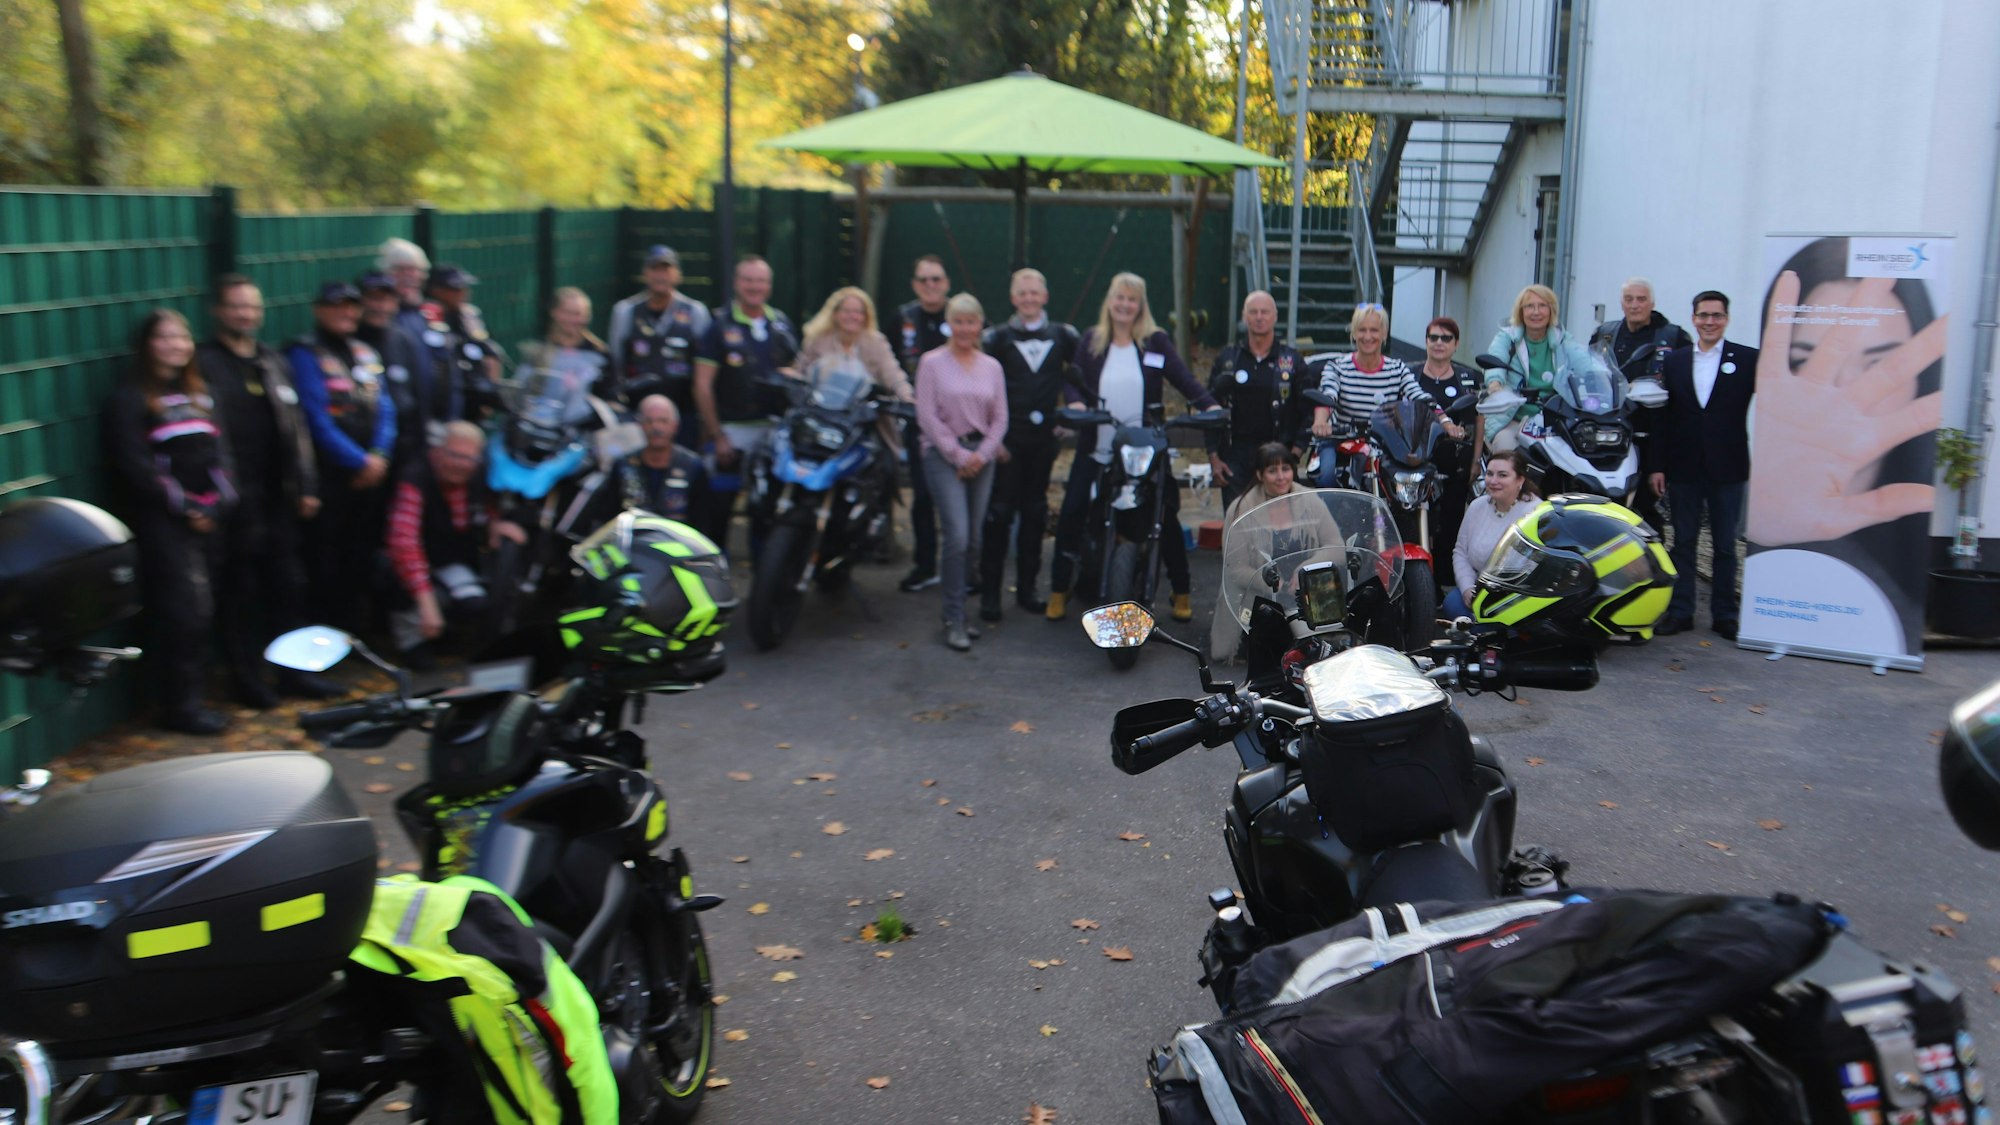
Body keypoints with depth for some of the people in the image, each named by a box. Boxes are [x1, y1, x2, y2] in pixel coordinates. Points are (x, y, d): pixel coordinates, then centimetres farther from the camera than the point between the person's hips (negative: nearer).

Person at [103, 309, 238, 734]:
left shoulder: (200, 393, 18)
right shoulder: (129, 400, -2)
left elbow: (219, 452, 15)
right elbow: (135, 466, -9)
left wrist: (222, 501, 0)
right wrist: (184, 508, -11)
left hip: (208, 518, 6)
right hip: (163, 523, -6)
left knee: (203, 612, 5)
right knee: (184, 611, -9)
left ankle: (187, 696, 13)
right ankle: (181, 705, -2)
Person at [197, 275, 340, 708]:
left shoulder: (274, 362, 16)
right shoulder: (204, 364, -4)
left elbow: (296, 428, 18)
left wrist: (306, 485, 13)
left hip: (278, 496, 6)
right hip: (237, 501, -6)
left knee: (287, 585, 10)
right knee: (240, 590, 2)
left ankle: (294, 671, 19)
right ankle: (246, 677, 12)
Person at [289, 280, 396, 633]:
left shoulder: (366, 353, 14)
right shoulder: (305, 354, -6)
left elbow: (384, 409, 9)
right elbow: (317, 419, -13)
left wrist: (379, 456, -7)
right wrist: (360, 462, -13)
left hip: (370, 470, 6)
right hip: (329, 474, -6)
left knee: (360, 557, 12)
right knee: (326, 561, -3)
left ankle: (352, 628, 23)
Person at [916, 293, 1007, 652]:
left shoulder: (991, 366, 13)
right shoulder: (932, 362, 1)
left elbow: (1000, 418, 11)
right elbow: (927, 415, -5)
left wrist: (981, 454, -3)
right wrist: (958, 455, -8)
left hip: (981, 456, 4)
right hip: (943, 454, -4)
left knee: (973, 540, 3)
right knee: (956, 536, -14)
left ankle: (958, 609, 16)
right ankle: (954, 619, -7)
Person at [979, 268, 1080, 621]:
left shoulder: (1064, 336, 7)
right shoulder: (997, 337, 2)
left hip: (1044, 436, 3)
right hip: (1007, 438, -3)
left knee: (1035, 513, 9)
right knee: (1000, 513, -5)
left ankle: (1026, 589, 18)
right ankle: (990, 593, 0)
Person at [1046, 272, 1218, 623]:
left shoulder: (1156, 341, 2)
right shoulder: (1091, 341, 7)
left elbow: (1183, 379, -6)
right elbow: (1073, 380, 2)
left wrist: (1209, 404, -21)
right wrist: (1075, 401, -20)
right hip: (1095, 452, 1)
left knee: (1167, 518, 3)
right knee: (1070, 515, -3)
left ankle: (1181, 593, 18)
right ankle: (1059, 590, 11)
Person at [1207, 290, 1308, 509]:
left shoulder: (1291, 359, 6)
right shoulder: (1227, 359, 9)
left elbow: (1306, 409, 5)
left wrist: (1295, 453, -6)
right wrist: (1213, 457, 2)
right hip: (1235, 457, 1)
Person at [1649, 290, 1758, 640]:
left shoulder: (1749, 359, 0)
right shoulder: (1675, 360, 7)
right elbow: (1663, 417, 5)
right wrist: (1656, 465, 1)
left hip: (1728, 468, -2)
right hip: (1683, 467, 2)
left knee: (1725, 544, 7)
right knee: (1683, 541, 8)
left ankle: (1724, 615, 16)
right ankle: (1680, 611, 16)